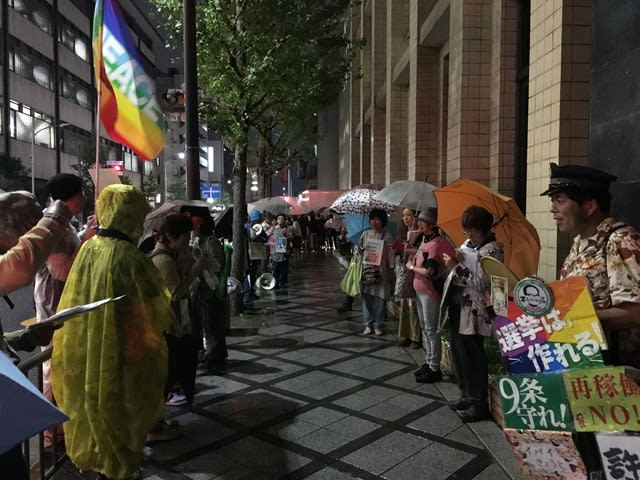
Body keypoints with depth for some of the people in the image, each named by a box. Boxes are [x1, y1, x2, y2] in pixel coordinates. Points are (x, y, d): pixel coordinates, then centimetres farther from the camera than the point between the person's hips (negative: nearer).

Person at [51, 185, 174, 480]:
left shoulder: (87, 249, -6)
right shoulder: (131, 258, -24)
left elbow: (75, 300, 7)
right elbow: (158, 310, -16)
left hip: (85, 351, 6)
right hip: (122, 353, -6)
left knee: (91, 405, 25)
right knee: (118, 411, 14)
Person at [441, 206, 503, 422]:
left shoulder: (492, 249, -12)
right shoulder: (467, 244, 13)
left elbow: (481, 283, -19)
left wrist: (456, 266, -18)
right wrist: (452, 262, -2)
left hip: (472, 310, -8)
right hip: (456, 305, 8)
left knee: (472, 356, -1)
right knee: (458, 353, 15)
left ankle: (479, 404, 12)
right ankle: (467, 396, 30)